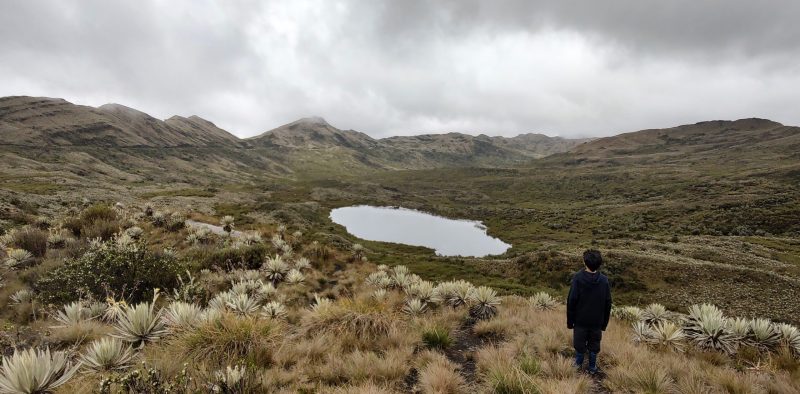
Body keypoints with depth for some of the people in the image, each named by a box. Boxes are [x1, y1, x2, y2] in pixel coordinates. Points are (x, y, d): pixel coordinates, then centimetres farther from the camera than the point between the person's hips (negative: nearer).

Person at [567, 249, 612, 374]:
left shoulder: (578, 278, -19)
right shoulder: (604, 280, -9)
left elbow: (571, 301, -15)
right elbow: (608, 304, -2)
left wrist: (570, 321, -4)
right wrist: (604, 323, 10)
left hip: (580, 321, -2)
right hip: (597, 322, 2)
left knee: (579, 344, 16)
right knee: (594, 345, 17)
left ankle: (578, 364, 32)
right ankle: (592, 367, 29)